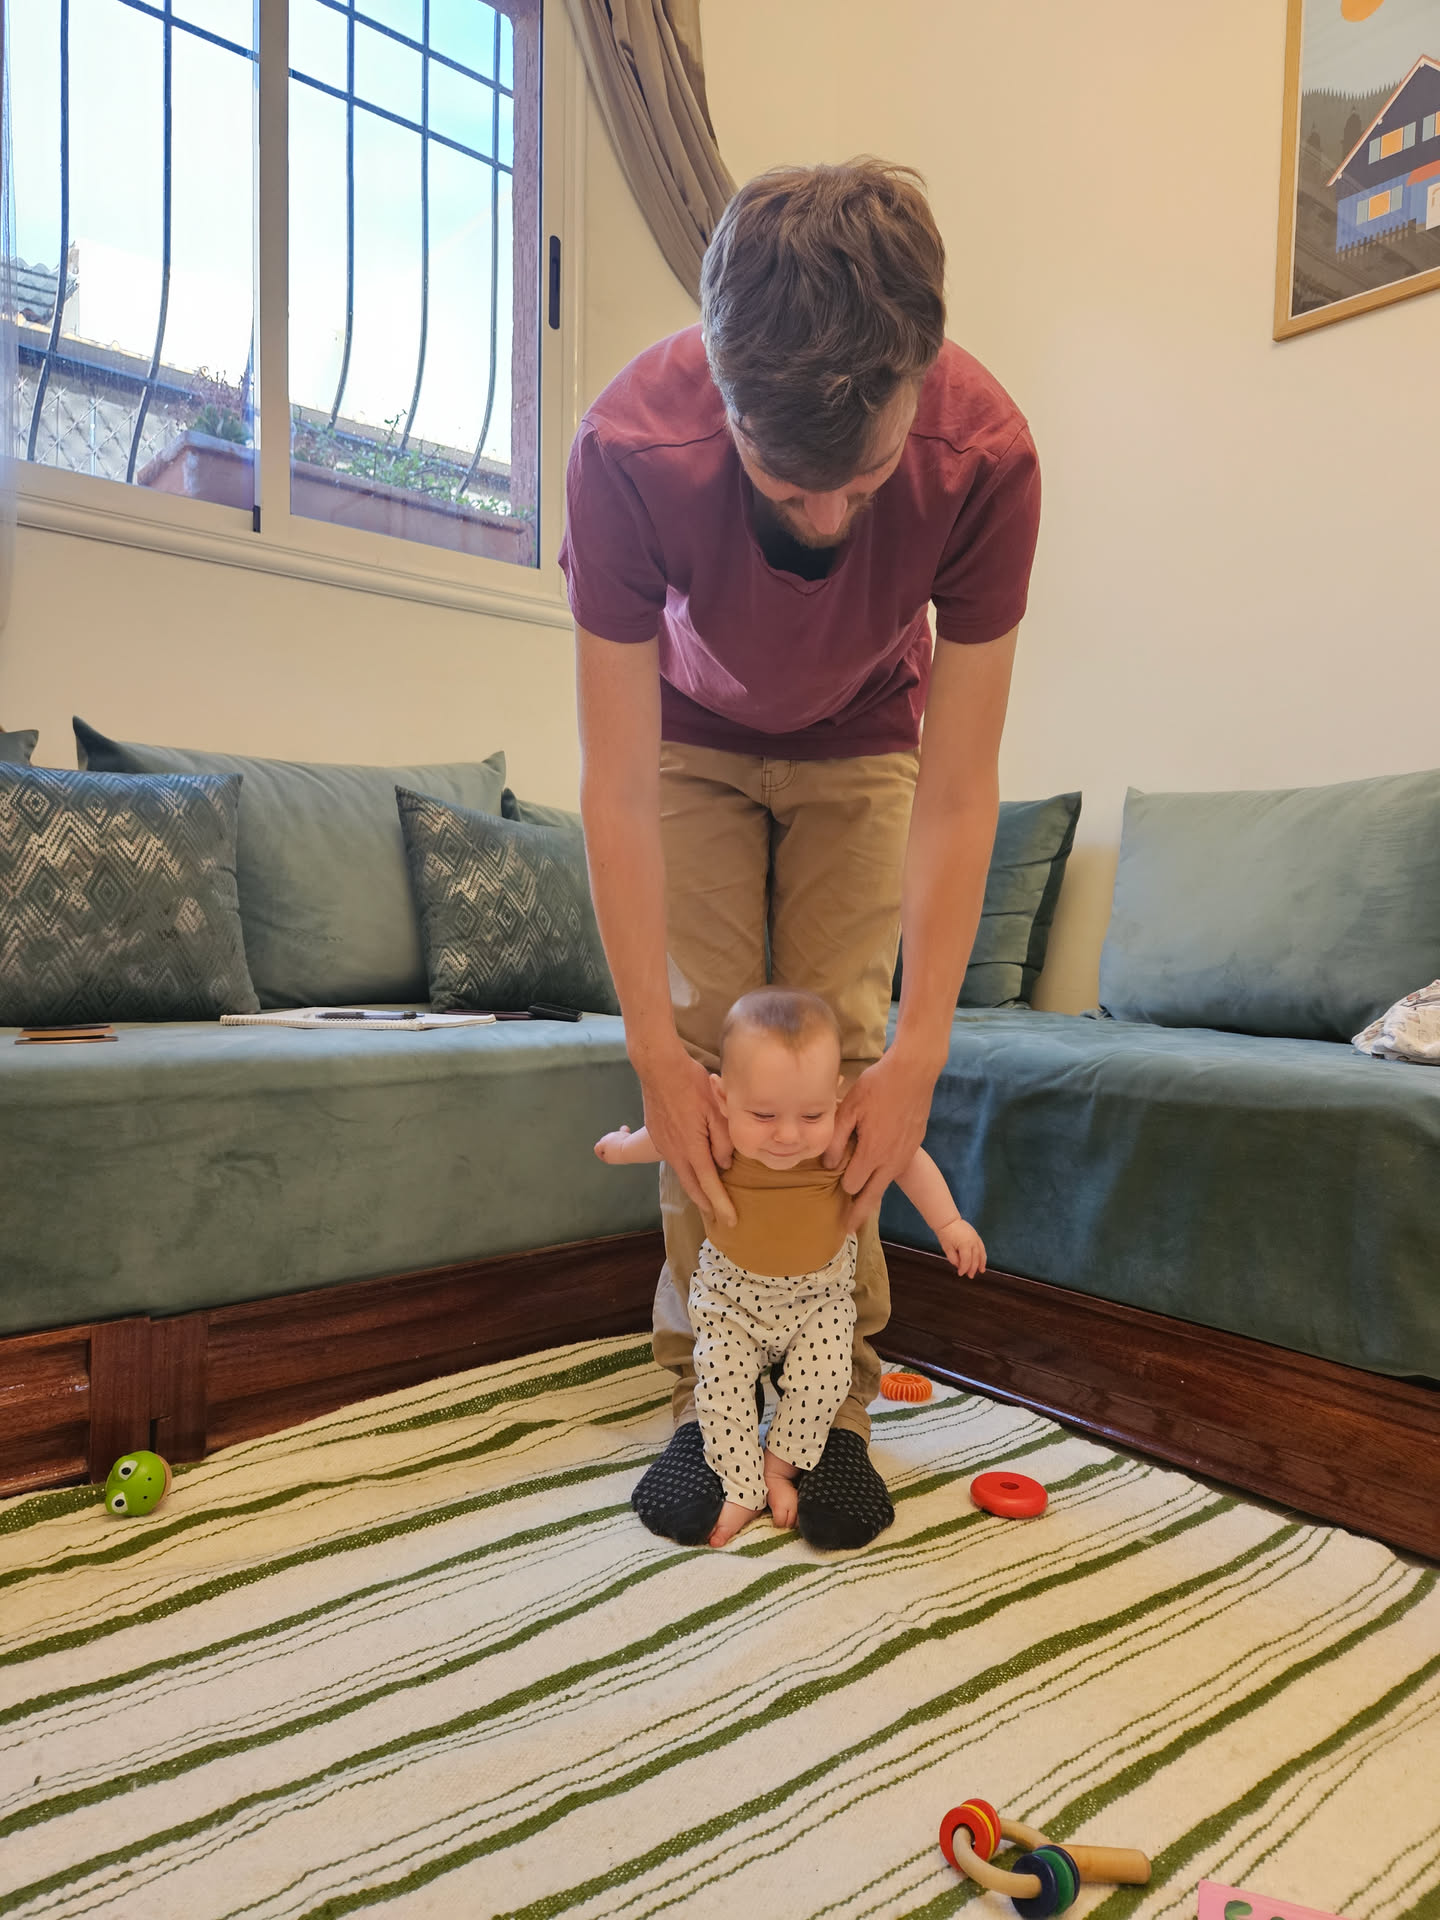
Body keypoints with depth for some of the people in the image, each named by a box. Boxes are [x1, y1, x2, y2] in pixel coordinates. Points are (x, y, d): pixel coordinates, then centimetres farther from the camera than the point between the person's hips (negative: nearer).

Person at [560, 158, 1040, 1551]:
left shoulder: (984, 455, -33)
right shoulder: (629, 446, -34)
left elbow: (960, 785, -28)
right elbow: (617, 784, -31)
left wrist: (919, 1053, -31)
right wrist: (654, 1052, -33)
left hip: (862, 745, 0)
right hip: (698, 740, 0)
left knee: (841, 1040, -10)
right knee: (707, 1033, -11)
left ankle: (835, 1399, 4)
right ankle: (704, 1392, 2)